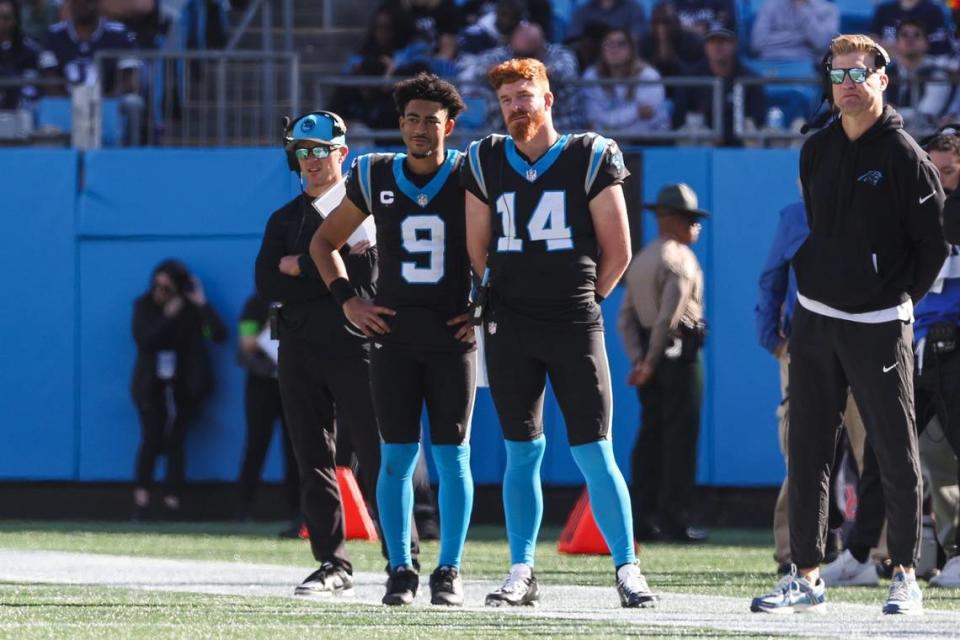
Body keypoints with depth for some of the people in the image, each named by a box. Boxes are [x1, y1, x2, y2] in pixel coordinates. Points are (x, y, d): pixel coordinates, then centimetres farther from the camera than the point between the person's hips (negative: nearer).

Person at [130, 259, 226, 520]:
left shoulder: (191, 309, -4)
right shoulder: (144, 306, -1)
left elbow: (219, 334, -15)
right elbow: (143, 340, -15)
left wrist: (202, 305, -20)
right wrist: (168, 317, -20)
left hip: (183, 387, 0)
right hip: (152, 386, 0)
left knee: (175, 443, -3)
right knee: (151, 441, -11)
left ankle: (172, 504, -3)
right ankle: (141, 500, -6)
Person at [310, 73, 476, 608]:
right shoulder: (376, 178, 4)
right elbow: (325, 242, 16)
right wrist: (347, 300, 4)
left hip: (453, 338, -1)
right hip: (394, 336, 2)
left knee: (452, 455, 0)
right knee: (397, 454, 1)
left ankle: (450, 571, 7)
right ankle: (401, 570, 6)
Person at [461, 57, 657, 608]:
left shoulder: (591, 158, -1)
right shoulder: (485, 163, 7)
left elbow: (618, 251, 3)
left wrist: (580, 299, 9)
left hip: (575, 325, -3)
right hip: (509, 328, 3)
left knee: (595, 453, -4)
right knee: (522, 453, 5)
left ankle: (628, 568, 2)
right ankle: (522, 573, 10)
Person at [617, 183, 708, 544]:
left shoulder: (641, 260, 16)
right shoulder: (680, 258, -10)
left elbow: (626, 317, 10)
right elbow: (669, 314, -19)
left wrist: (639, 361, 2)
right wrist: (651, 363, -15)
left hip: (649, 356, 8)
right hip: (680, 354, -8)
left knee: (650, 436, 11)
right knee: (680, 436, -6)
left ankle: (640, 519, 10)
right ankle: (672, 520, -8)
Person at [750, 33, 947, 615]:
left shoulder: (905, 157, -8)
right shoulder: (816, 151, 9)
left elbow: (934, 244, -5)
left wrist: (898, 300, -5)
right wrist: (812, 282, 12)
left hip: (878, 327, -6)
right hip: (814, 321, 6)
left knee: (897, 453, -1)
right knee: (807, 452, 5)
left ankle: (906, 577, 7)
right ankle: (807, 577, 10)